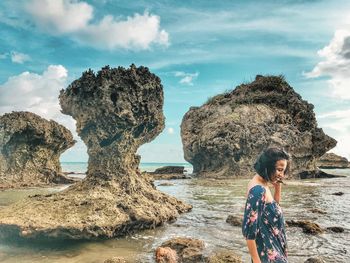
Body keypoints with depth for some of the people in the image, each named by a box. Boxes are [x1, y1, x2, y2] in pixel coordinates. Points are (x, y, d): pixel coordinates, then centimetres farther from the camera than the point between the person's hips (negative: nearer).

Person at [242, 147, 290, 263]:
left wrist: (278, 187, 3)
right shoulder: (258, 190, -26)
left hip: (273, 244, 9)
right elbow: (249, 229, -26)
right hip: (267, 251, -9)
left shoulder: (262, 184, 1)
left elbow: (274, 206, 18)